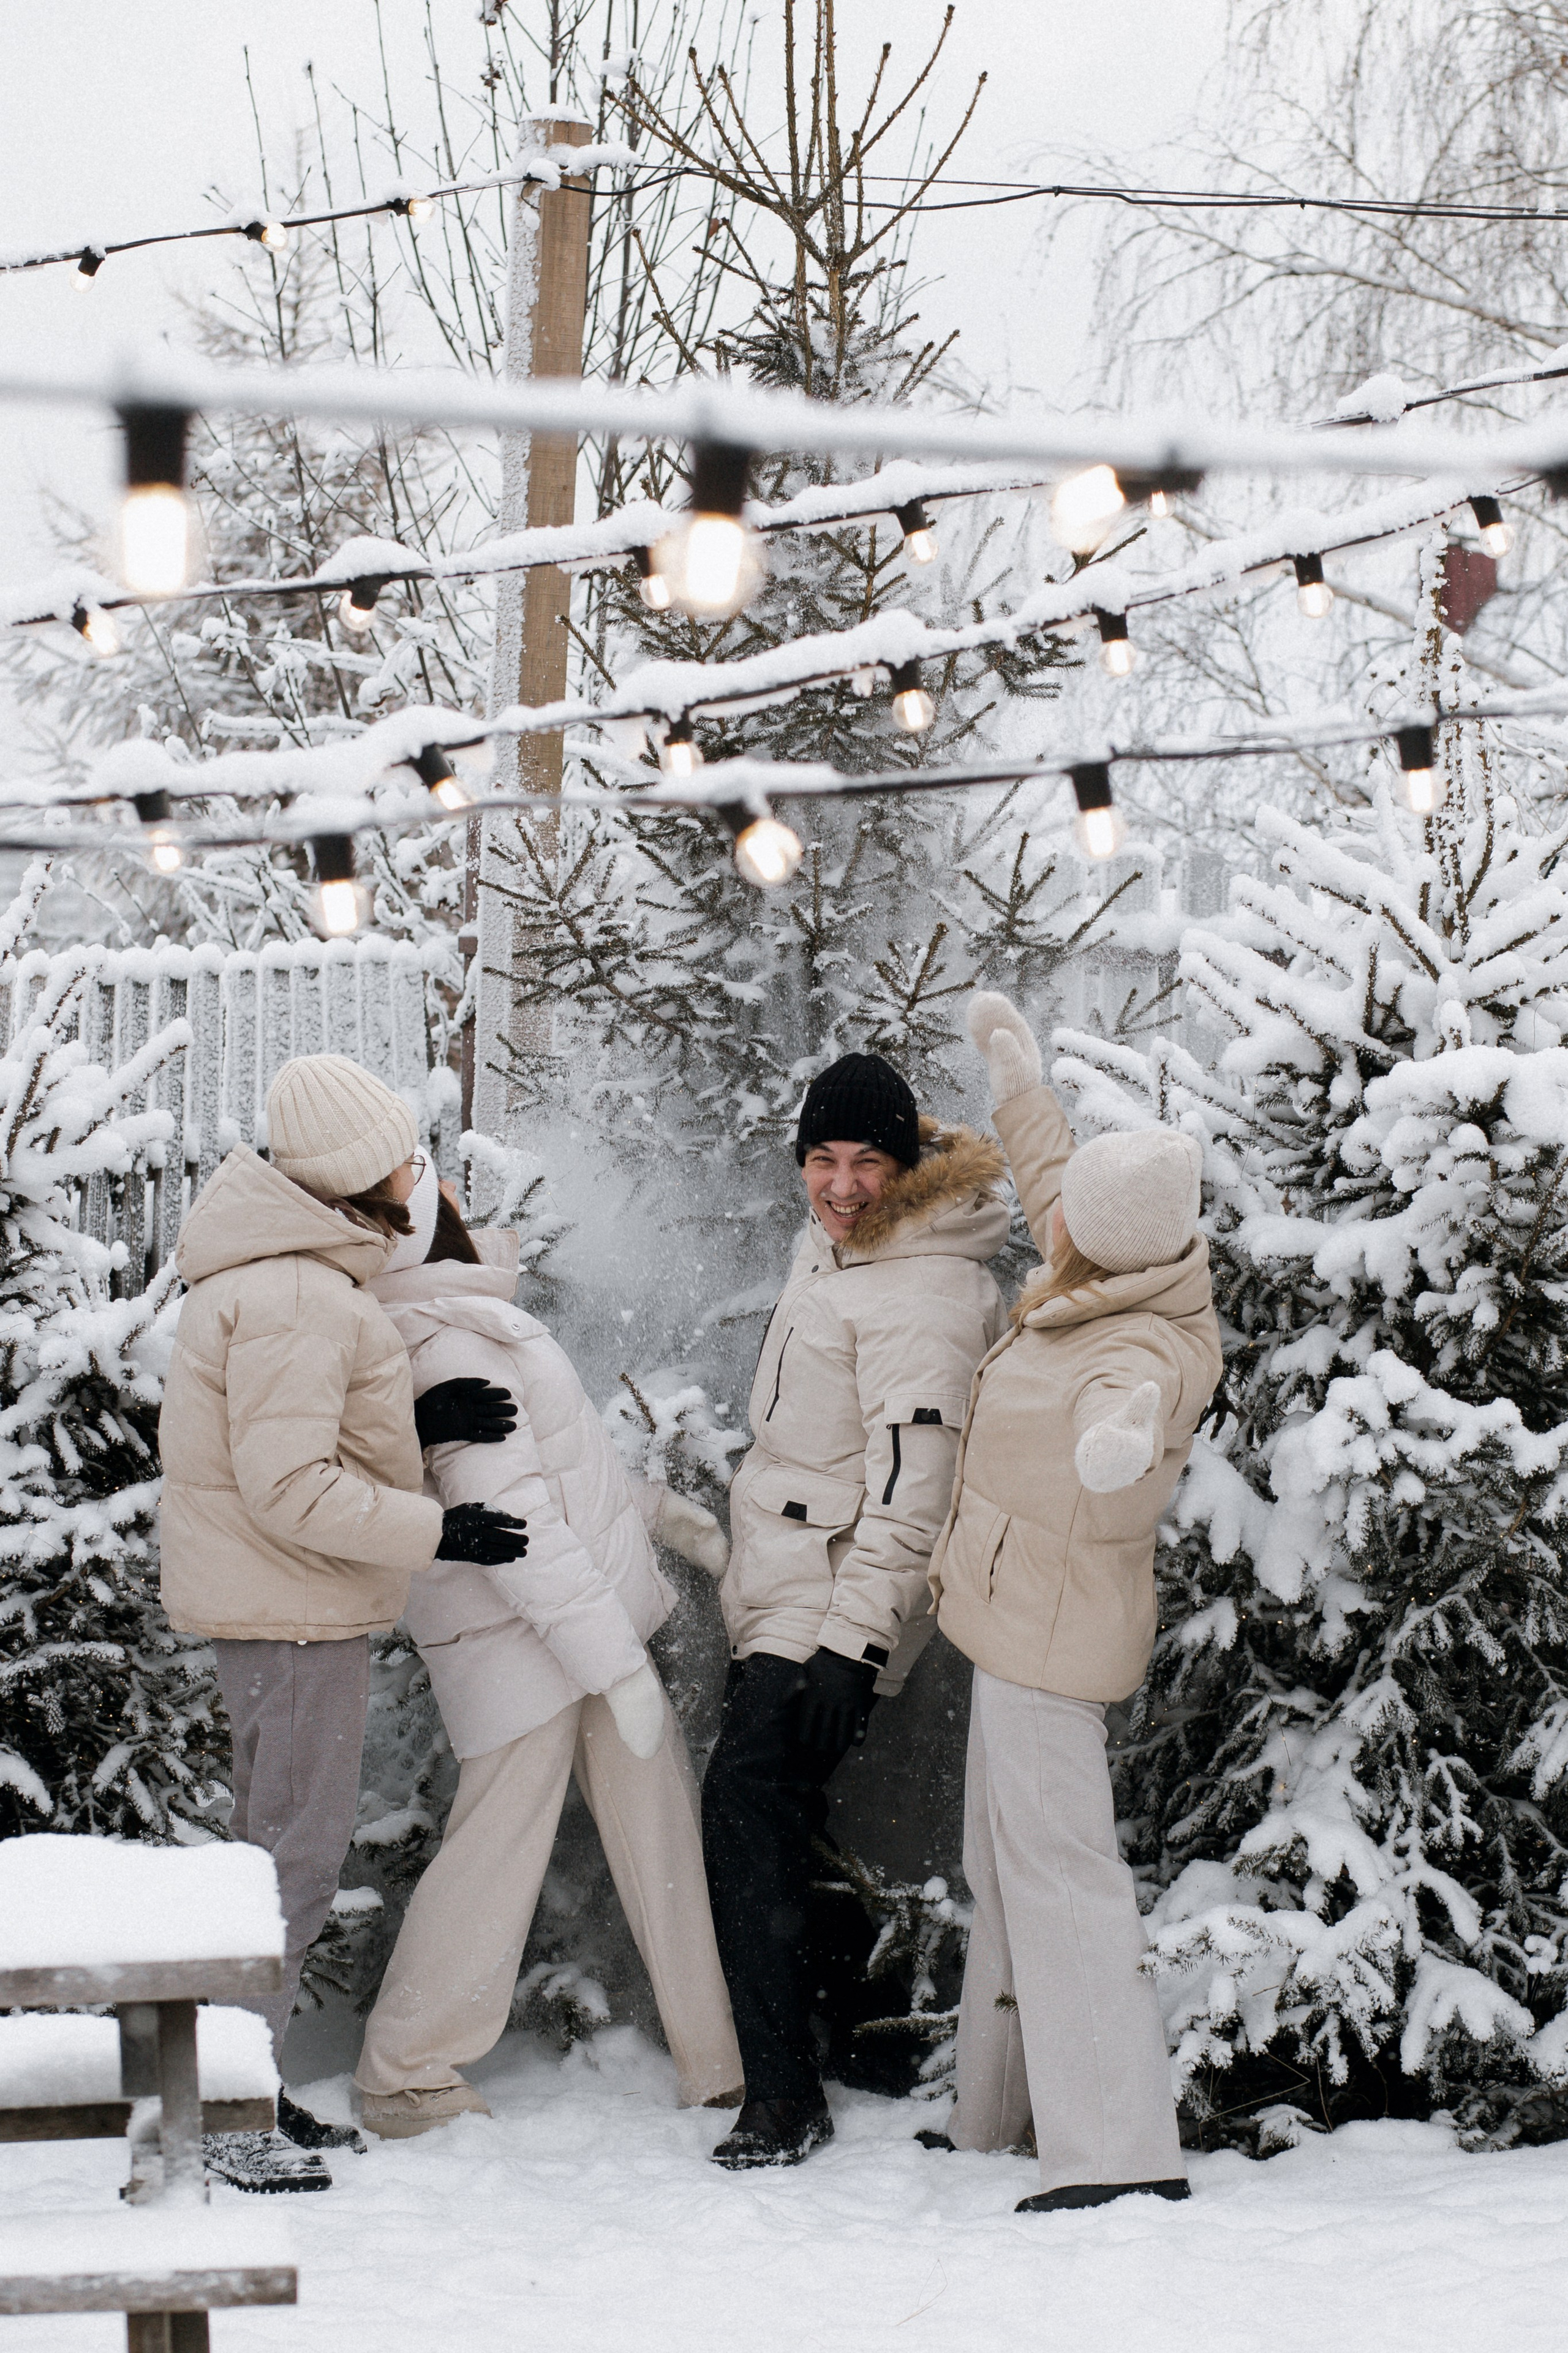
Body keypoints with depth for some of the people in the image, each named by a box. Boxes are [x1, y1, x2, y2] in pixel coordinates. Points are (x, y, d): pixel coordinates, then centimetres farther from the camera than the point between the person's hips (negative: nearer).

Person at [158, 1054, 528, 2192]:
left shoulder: (297, 1269, 11)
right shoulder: (295, 1298, -22)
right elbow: (291, 1487, -25)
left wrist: (418, 1417, 4)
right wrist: (437, 1531, -19)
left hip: (284, 1601, 11)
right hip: (294, 1604, -11)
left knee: (283, 1843, 17)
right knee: (299, 1851, -7)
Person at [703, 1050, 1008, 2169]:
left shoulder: (924, 1293, -19)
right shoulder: (832, 1246, 12)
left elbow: (911, 1485, -23)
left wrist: (856, 1638, -26)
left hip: (837, 1607, -10)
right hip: (774, 1596, 10)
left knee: (752, 1815, -18)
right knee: (786, 1820, 15)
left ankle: (786, 2094, -15)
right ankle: (861, 2025, 32)